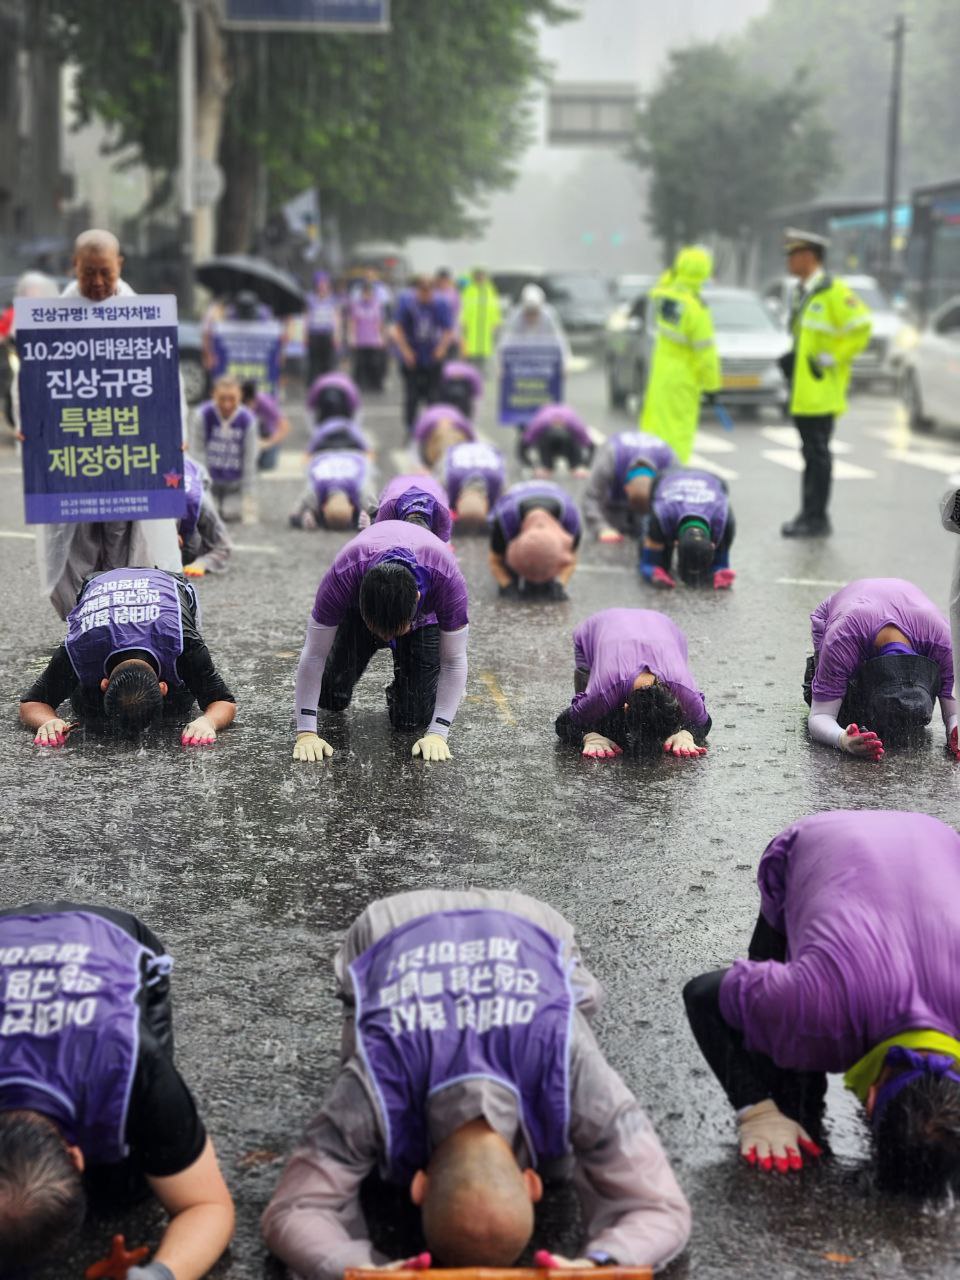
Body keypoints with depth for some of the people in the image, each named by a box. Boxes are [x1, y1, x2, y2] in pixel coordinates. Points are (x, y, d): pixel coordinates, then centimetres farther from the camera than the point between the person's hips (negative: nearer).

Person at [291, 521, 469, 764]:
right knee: (332, 698, -5)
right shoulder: (342, 577, -42)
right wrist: (306, 732, -31)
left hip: (424, 613, 0)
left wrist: (437, 734, -35)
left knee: (412, 718, -10)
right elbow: (314, 655, -30)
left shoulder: (447, 580, -43)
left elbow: (454, 662, -30)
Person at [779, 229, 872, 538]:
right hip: (802, 390, 9)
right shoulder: (801, 293, 16)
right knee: (810, 452, 13)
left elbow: (861, 328, -14)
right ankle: (809, 514, 19)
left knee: (817, 453, -6)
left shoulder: (833, 291, -12)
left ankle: (817, 518, -2)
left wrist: (831, 358, -15)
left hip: (821, 391, -9)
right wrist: (792, 358, 13)